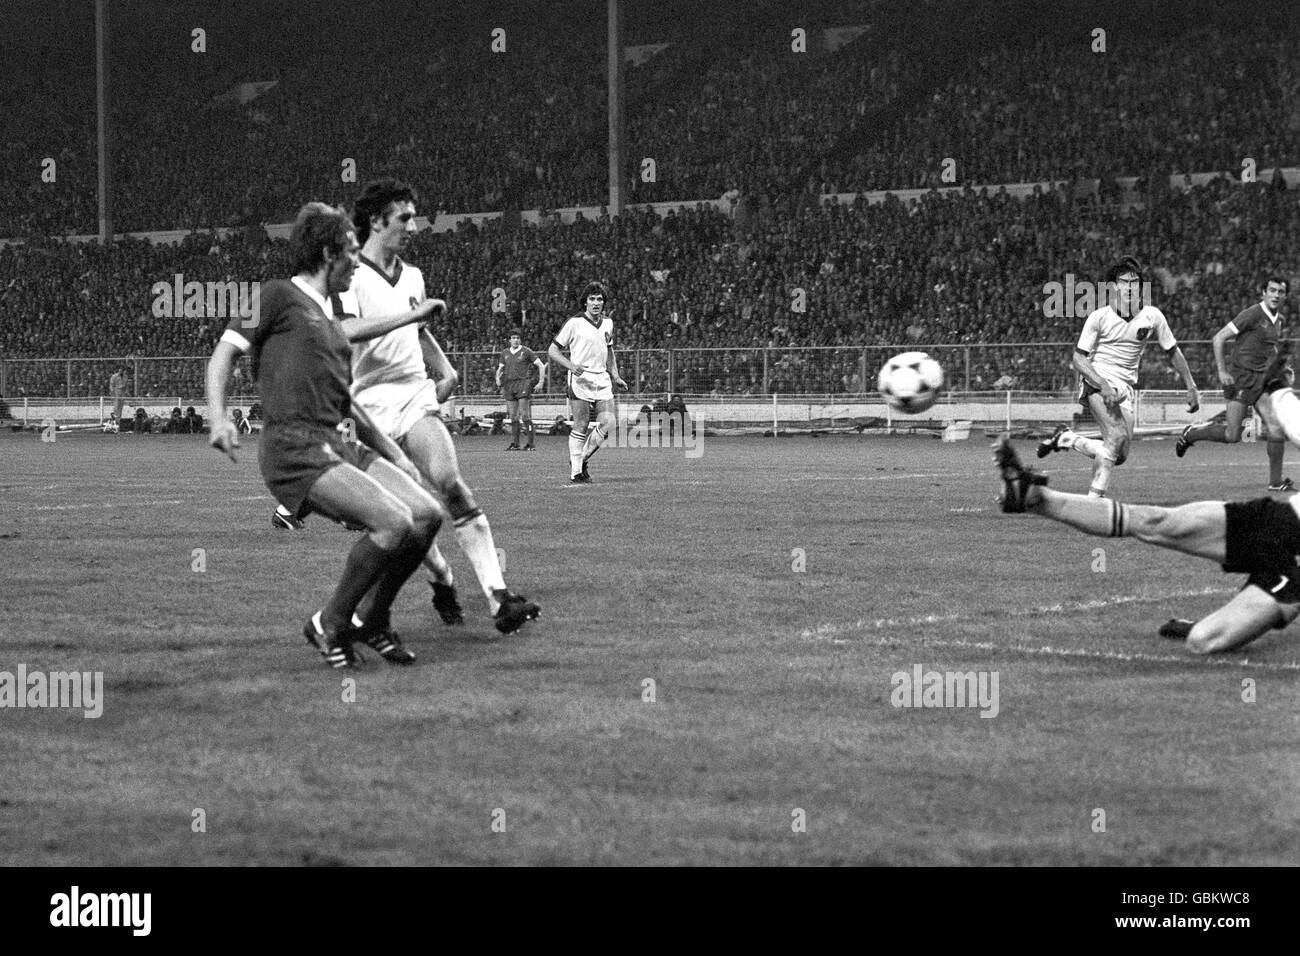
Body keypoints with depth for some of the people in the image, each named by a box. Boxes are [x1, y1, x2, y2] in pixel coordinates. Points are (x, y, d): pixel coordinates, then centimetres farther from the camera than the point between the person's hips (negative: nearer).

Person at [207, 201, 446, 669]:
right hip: (294, 448, -8)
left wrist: (393, 453, 29)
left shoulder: (330, 323, 25)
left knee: (427, 513, -6)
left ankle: (369, 619, 11)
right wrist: (219, 417, -19)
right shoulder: (278, 295, 1)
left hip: (339, 445, 8)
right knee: (394, 522, -23)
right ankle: (329, 626, -6)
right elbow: (224, 352, -3)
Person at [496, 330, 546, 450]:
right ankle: (514, 443, 8)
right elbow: (500, 369, 19)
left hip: (523, 383, -5)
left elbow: (541, 365, 2)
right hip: (509, 385, 5)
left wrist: (541, 382, -5)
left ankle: (530, 444, -11)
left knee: (525, 415, -12)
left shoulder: (526, 352, 1)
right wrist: (498, 379, -1)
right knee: (513, 416, 5)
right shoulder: (505, 353, 14)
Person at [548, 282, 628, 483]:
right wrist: (571, 366, -18)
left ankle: (581, 460, 12)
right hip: (580, 380, -5)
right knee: (581, 427, -7)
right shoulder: (575, 323, -6)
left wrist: (615, 376, 19)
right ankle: (575, 472, 1)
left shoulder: (607, 323, 11)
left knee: (608, 424, -5)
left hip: (602, 380, 5)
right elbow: (553, 350, -3)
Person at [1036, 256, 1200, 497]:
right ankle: (1094, 497, -22)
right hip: (1097, 384, -5)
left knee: (1119, 455, -1)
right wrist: (1103, 385, -22)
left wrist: (1191, 387, 14)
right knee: (1118, 435, -27)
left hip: (1126, 388, 5)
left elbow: (1172, 352, 14)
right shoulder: (1099, 317, -7)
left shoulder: (1152, 316, 1)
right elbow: (1079, 358, -7)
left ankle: (1065, 438, 22)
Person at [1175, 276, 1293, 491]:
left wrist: (1281, 370, 16)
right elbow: (1219, 338, -12)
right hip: (1240, 378, -7)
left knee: (1277, 428, -4)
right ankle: (1191, 434, 15)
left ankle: (1276, 481, 4)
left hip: (1261, 380, 7)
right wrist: (1222, 371, -17)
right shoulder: (1251, 315, -12)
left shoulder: (1278, 320, 13)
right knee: (1232, 436, -10)